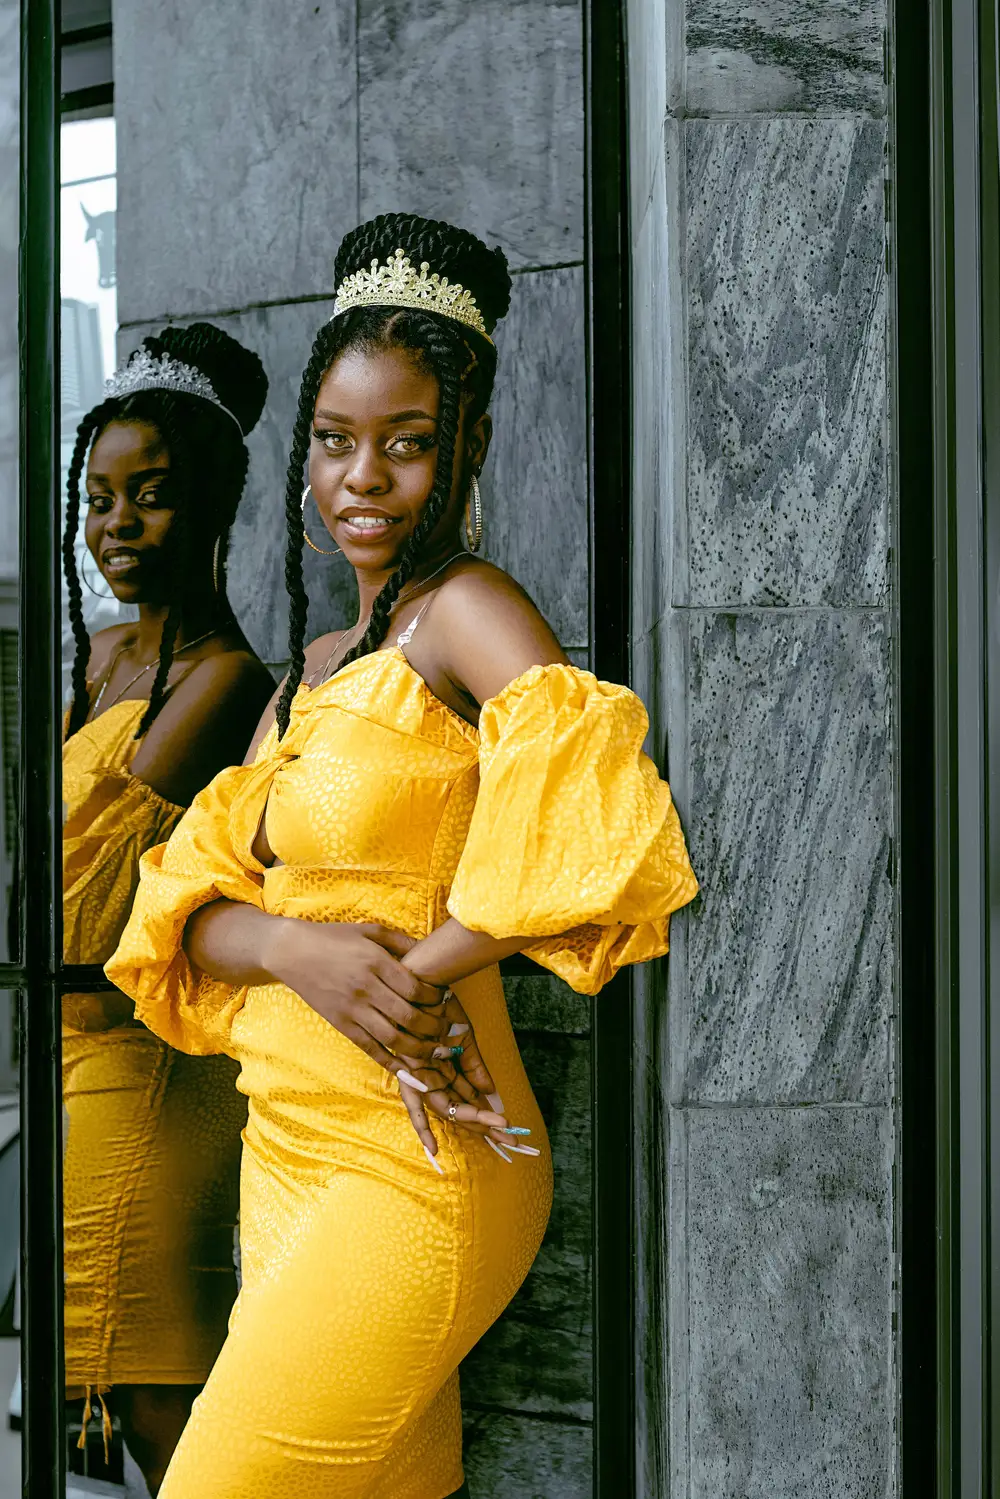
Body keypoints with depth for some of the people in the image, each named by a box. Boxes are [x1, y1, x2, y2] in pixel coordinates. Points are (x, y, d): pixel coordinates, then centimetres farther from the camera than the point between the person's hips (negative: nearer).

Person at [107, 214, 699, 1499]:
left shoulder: (466, 612, -11)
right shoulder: (314, 668, 13)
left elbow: (589, 813, -31)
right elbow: (196, 903, 7)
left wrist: (414, 969, -19)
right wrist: (297, 948, -15)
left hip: (407, 1169, -7)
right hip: (286, 1149, 7)